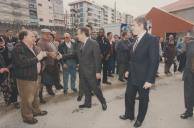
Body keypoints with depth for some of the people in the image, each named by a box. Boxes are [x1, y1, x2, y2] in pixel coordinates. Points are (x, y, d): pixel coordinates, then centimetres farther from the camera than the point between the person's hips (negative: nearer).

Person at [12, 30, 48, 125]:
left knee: (35, 95, 22)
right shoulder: (19, 48, -19)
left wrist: (42, 55, 5)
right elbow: (22, 63, -32)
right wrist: (37, 58, -27)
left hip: (34, 77, 10)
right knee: (27, 99, 4)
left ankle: (36, 111, 41)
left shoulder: (31, 47, 12)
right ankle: (27, 117, 23)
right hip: (25, 79, -10)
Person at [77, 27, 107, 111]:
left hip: (90, 71, -6)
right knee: (85, 88, 15)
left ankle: (103, 102, 26)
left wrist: (98, 71, -16)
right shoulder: (81, 44, 8)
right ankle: (87, 103, 33)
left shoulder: (93, 43, -13)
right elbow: (78, 56, 11)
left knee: (95, 88, 4)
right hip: (82, 71, 7)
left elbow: (97, 58, -14)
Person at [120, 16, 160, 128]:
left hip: (143, 78, -7)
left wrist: (150, 80, -20)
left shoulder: (152, 39, -16)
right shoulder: (137, 39, 7)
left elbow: (155, 61, -19)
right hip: (132, 76, 7)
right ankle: (129, 115, 40)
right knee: (128, 96, 17)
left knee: (143, 99, 14)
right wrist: (129, 70, 12)